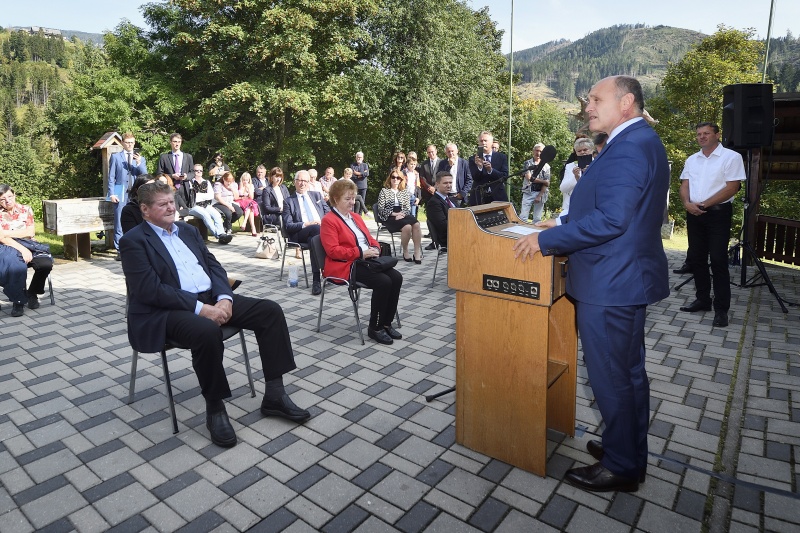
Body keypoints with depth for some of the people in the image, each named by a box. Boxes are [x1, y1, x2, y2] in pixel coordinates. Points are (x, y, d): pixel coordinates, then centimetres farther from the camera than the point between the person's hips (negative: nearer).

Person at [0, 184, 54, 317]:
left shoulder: (26, 210, 10)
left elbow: (31, 232, 1)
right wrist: (22, 250, -20)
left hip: (29, 246, 2)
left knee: (46, 263, -29)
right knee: (16, 265, -37)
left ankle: (32, 293, -1)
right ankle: (18, 301, -18)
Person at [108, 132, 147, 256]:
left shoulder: (140, 158, 15)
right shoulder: (115, 157, 9)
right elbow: (111, 177, 5)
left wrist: (139, 163, -14)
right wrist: (111, 193, -5)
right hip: (120, 194, -2)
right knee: (119, 222, -3)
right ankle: (120, 250, 1)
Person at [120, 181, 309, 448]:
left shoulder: (188, 230, 18)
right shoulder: (134, 241, -2)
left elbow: (214, 266, 13)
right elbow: (150, 289, -14)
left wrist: (224, 298, -8)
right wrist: (200, 308, -22)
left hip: (212, 298, 7)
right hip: (168, 310, -7)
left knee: (270, 310, -10)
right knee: (207, 331, -39)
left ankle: (274, 395, -6)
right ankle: (215, 408, -15)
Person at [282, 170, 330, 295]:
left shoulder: (317, 195, 24)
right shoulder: (289, 201, 14)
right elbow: (288, 226, 4)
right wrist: (306, 224, -13)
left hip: (323, 229, 3)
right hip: (300, 234, -3)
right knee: (315, 228, -36)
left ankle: (316, 279, -34)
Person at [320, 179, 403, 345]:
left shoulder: (356, 217, 22)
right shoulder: (328, 220, -5)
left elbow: (370, 238, 24)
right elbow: (333, 250, -15)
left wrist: (375, 248, 0)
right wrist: (360, 253, -20)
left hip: (366, 260, 8)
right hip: (345, 265, -8)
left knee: (396, 277, -14)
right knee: (383, 282, -27)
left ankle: (386, 323, -3)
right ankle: (374, 328, -11)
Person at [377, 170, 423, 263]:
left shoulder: (405, 192, 21)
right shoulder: (384, 191, 11)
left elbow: (408, 208, 13)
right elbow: (381, 209, 1)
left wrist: (402, 214, -9)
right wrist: (394, 214, -11)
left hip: (403, 215, 4)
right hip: (390, 217, -3)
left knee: (416, 224, -31)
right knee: (407, 226, -35)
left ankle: (417, 252, -32)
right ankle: (405, 251, -17)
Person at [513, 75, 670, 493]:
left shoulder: (629, 146, -19)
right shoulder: (638, 141, 14)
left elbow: (611, 219, -28)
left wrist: (546, 239, -21)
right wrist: (564, 222, 15)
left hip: (610, 285, -11)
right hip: (626, 278, 11)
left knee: (610, 377, 3)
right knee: (629, 372, 19)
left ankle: (620, 468, 21)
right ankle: (631, 453, 36)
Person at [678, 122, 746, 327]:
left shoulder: (731, 157, -4)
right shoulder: (692, 160, 13)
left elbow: (732, 187, -12)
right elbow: (684, 185, 10)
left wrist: (704, 204, -15)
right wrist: (687, 203, -10)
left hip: (718, 213, -6)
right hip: (694, 214, 6)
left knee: (718, 261, -6)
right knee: (696, 258, 9)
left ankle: (721, 309, 0)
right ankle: (703, 299, 21)